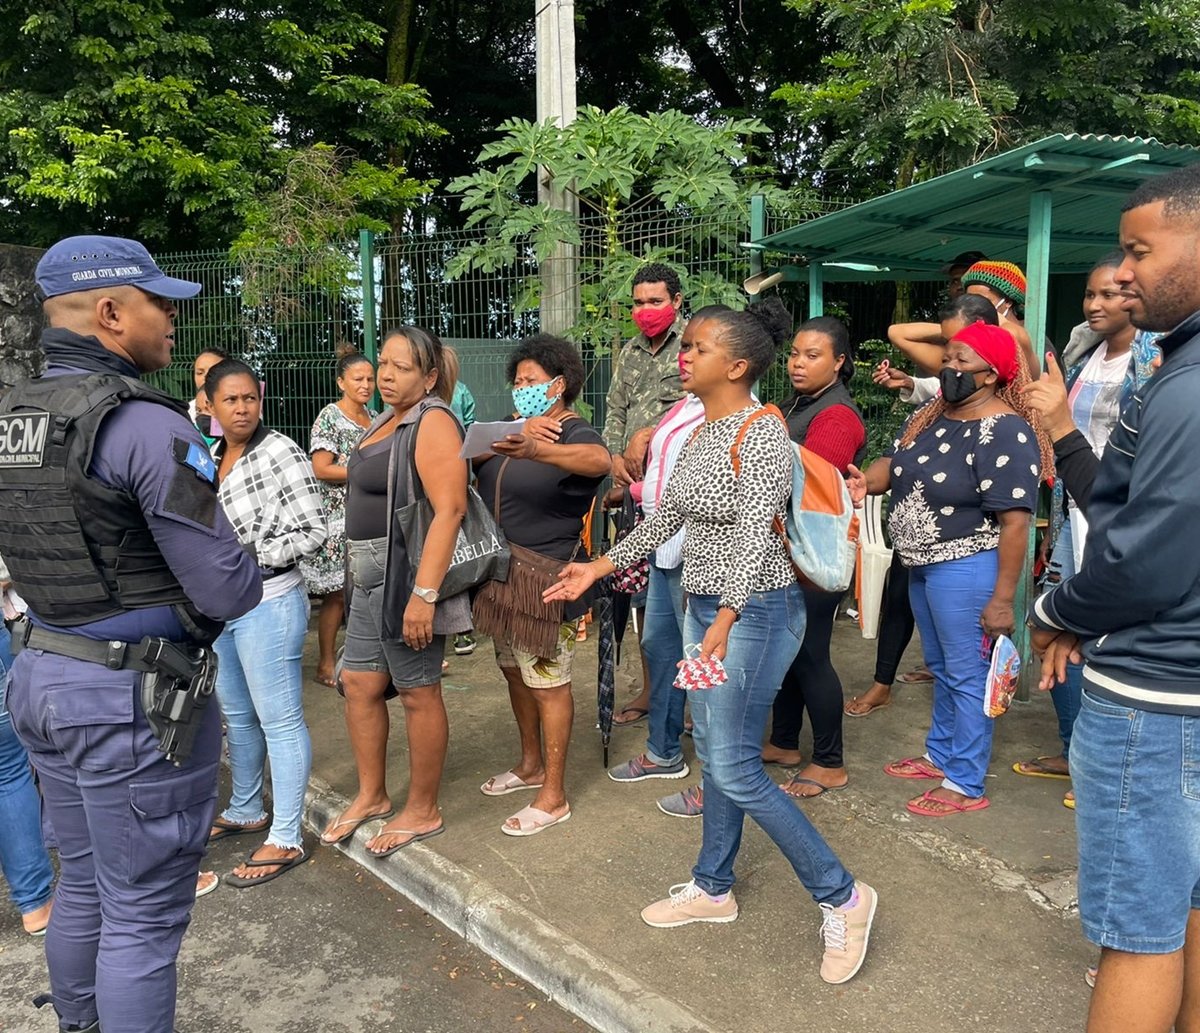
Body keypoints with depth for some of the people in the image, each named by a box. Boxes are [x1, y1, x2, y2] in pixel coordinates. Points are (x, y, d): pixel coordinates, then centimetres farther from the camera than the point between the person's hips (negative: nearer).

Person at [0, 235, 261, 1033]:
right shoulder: (146, 424, -20)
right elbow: (230, 590, -20)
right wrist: (245, 575, 1)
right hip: (135, 698, -9)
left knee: (84, 887, 25)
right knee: (143, 915, 6)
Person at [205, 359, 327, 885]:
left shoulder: (281, 453, -13)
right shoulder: (211, 456, 10)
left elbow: (312, 531, -15)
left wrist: (251, 556, -20)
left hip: (268, 602, -8)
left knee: (279, 720, 0)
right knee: (236, 714, 20)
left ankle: (286, 840, 10)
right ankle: (246, 811, 39)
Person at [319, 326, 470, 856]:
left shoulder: (432, 422, -14)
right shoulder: (386, 420, 15)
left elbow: (449, 510, -23)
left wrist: (423, 594, -28)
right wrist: (358, 571, 19)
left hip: (409, 577, -9)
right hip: (371, 576, 9)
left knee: (417, 692, 3)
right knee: (359, 684, 15)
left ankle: (422, 812, 19)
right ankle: (371, 795, 32)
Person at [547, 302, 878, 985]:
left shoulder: (762, 431, -17)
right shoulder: (706, 430, 10)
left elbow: (755, 532, -27)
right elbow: (668, 517, 17)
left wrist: (727, 619, -36)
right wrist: (600, 566, 18)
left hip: (754, 612, -9)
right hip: (705, 606, 9)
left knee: (735, 769, -6)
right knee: (714, 755, 17)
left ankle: (843, 896, 10)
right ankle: (713, 889, 34)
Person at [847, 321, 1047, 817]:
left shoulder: (1005, 433, -20)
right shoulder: (930, 414, 6)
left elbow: (1015, 521, -22)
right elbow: (893, 462, 9)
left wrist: (1002, 599, -23)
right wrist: (866, 481, -15)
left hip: (966, 568, -8)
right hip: (923, 564, 9)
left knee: (966, 674, 4)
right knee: (940, 667, 21)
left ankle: (965, 784, 18)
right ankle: (940, 754, 39)